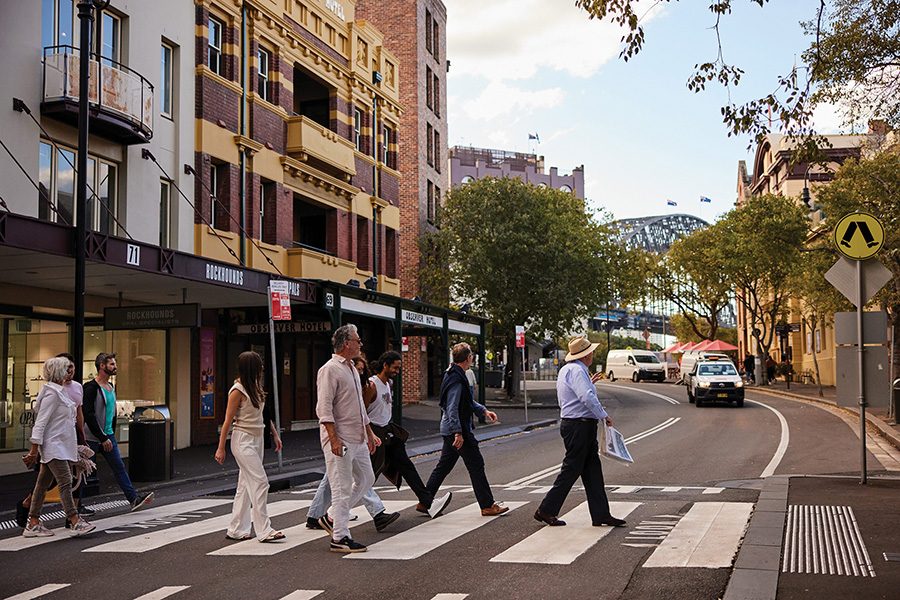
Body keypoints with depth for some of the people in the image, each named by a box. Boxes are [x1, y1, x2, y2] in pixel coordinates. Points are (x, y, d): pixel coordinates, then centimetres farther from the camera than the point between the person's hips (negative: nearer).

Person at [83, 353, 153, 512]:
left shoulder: (111, 387, 13)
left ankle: (134, 499, -1)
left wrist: (111, 434, 16)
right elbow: (89, 415, -21)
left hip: (107, 436, 8)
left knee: (119, 467, 2)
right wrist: (103, 438, -20)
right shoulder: (91, 388, -15)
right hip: (91, 438, -8)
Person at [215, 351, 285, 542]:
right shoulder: (238, 391, -14)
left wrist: (275, 433, 16)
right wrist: (221, 448, -11)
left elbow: (264, 413, 20)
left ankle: (236, 530, 15)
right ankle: (264, 530, -10)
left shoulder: (255, 387, 10)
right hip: (243, 440, -9)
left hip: (257, 439, 9)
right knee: (260, 482, -12)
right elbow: (228, 420, -12)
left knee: (246, 485, 10)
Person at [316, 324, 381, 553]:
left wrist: (369, 433, 23)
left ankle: (332, 518, 23)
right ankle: (340, 538, 2)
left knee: (366, 479, 14)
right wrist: (334, 439, -23)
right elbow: (324, 408, -18)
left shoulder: (352, 369, 17)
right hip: (339, 439, -10)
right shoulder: (330, 370, -12)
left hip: (357, 439, 10)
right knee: (341, 487, -5)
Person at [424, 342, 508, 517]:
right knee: (476, 465, -2)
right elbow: (452, 408, -24)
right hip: (457, 430, -10)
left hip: (449, 430, 10)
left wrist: (484, 411, 21)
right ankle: (487, 506, 5)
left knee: (444, 465, 14)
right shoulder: (457, 379, -19)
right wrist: (458, 433, -25)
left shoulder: (454, 375, 13)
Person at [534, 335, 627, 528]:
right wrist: (604, 416, -17)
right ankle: (546, 511, 4)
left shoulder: (567, 370, 17)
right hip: (578, 426, -10)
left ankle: (601, 514, 11)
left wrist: (589, 383, 25)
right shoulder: (576, 371, -16)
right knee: (571, 469, -4)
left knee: (593, 469, 9)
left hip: (583, 427, 10)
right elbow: (588, 398, -26)